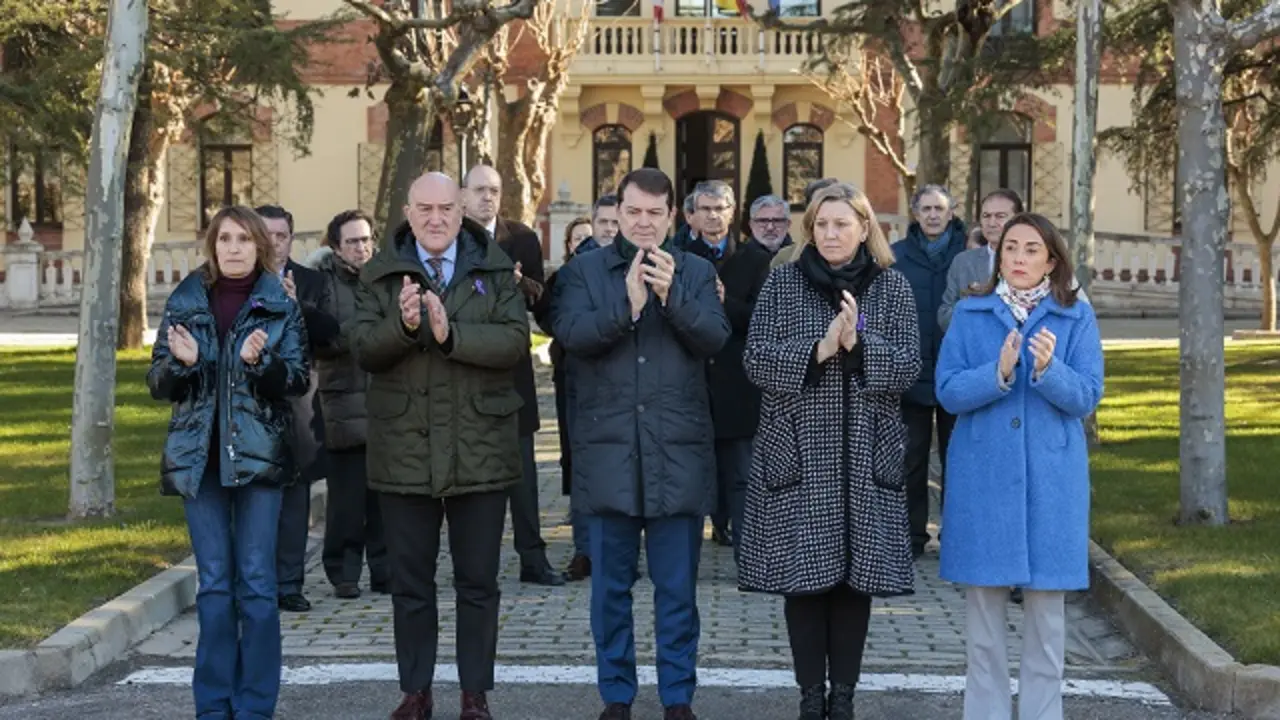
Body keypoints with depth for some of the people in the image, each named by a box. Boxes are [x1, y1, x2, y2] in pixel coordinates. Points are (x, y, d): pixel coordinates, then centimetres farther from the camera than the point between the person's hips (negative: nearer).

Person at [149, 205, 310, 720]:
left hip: (257, 455, -2)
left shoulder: (281, 306, 2)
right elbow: (158, 383, 7)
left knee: (256, 581, -1)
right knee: (213, 583, 5)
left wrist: (262, 361, -21)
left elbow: (299, 380, -2)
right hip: (199, 456, 2)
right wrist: (181, 362, -14)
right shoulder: (185, 302, 6)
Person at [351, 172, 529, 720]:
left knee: (477, 582, 7)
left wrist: (451, 334, -25)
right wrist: (403, 326, -25)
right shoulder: (380, 274, 5)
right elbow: (363, 347, -6)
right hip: (404, 450, 1)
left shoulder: (495, 270, 2)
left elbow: (515, 340, -11)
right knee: (410, 582, 9)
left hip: (480, 449, -1)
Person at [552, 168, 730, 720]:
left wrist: (671, 296, -21)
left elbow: (715, 338, -7)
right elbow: (570, 333, -11)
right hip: (608, 450, 0)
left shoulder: (696, 272, 7)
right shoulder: (585, 270, 4)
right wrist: (627, 304, -23)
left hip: (677, 451, 0)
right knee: (611, 585, 8)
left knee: (677, 587, 6)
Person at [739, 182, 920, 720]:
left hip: (865, 455, 1)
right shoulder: (783, 283, 4)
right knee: (802, 574, 1)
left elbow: (908, 367, -2)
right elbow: (756, 359, -5)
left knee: (856, 574, 3)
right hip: (798, 453, 0)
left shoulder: (891, 287, 5)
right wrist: (817, 349, -17)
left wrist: (859, 342, -18)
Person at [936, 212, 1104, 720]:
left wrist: (1048, 370, -24)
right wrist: (999, 373, -20)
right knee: (982, 602, 4)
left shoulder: (1076, 317, 3)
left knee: (1045, 604, 4)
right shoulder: (970, 314, 4)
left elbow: (1087, 396, -6)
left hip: (1050, 479, 0)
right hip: (982, 475, 1)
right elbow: (948, 392, -4)